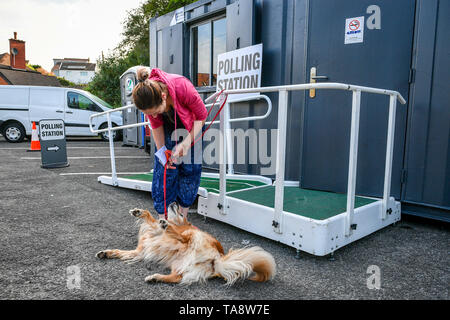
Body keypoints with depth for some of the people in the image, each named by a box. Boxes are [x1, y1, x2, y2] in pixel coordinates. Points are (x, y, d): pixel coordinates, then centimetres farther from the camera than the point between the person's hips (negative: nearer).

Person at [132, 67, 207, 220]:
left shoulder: (183, 87, -39)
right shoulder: (148, 98, -29)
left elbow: (202, 116, -22)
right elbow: (156, 125, -9)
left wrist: (186, 143, -30)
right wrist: (161, 150, -18)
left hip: (191, 128, -1)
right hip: (168, 128, 2)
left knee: (190, 170, -1)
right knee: (163, 171, -7)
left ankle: (182, 217, 12)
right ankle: (162, 218, 2)